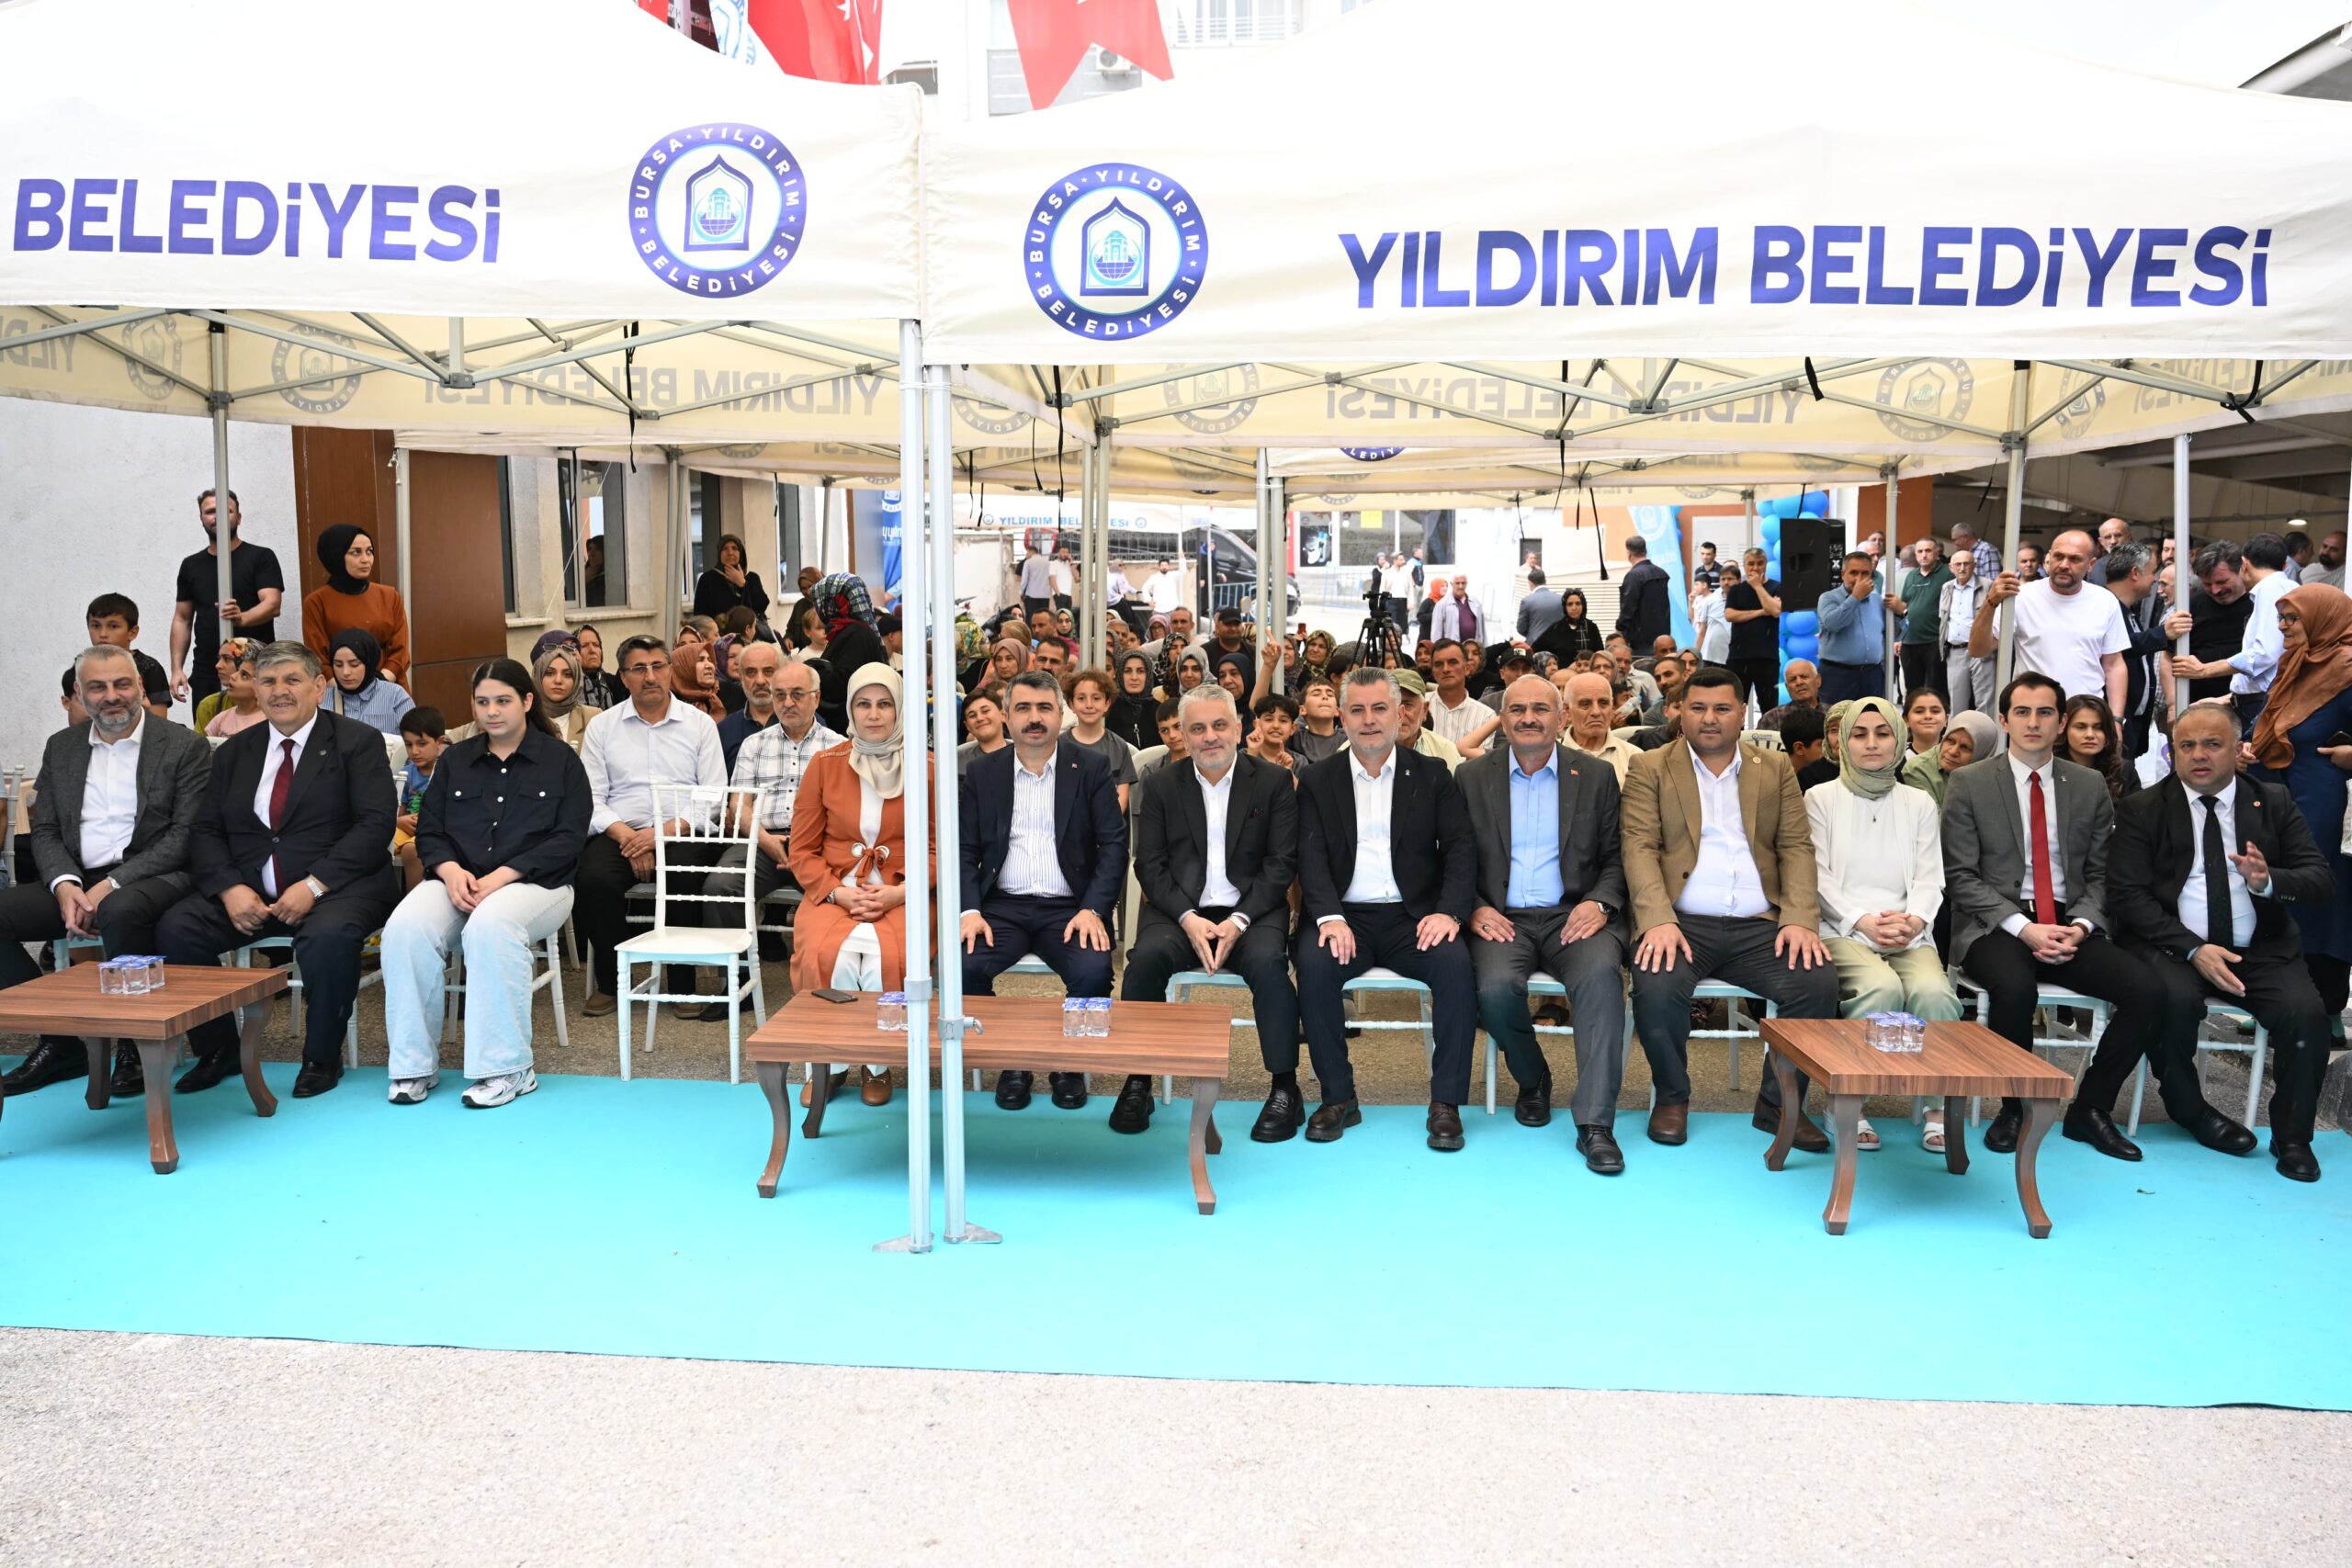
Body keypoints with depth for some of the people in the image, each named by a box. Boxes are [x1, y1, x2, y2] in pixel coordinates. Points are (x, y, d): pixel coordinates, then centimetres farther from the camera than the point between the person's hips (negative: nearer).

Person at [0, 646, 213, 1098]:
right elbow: (44, 832, 11)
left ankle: (136, 1045, -19)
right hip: (77, 879, 6)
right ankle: (58, 1041, -5)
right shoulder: (61, 748, 15)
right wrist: (65, 885, -10)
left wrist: (113, 884, -18)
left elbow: (186, 836, -8)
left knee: (121, 911, -38)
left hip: (152, 876, -5)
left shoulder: (185, 747, -1)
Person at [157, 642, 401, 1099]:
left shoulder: (357, 742, 1)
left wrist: (315, 884, -20)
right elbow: (205, 832, 9)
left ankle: (322, 1057, -12)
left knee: (329, 936, -36)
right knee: (176, 928, -19)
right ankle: (218, 1051, 1)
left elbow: (375, 825, -9)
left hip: (335, 887, -5)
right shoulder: (234, 751, 16)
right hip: (248, 891, 5)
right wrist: (229, 888, -11)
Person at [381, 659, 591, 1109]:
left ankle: (507, 1069, -30)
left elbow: (568, 838, -3)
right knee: (406, 928, -30)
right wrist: (450, 870, -11)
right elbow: (428, 831, 13)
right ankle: (414, 1065, -18)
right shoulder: (455, 760, 19)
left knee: (490, 926, -38)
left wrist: (502, 876, -15)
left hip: (533, 883, -3)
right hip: (457, 881, 4)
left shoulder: (560, 759, 7)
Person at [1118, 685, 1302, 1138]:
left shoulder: (1274, 781, 4)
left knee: (1267, 962, -32)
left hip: (1251, 911, -1)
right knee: (1147, 957, -29)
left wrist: (1239, 921, -15)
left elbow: (1281, 863, -2)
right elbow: (1150, 865, 3)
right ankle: (1137, 1083, -15)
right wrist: (1188, 918, -13)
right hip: (1180, 910, 1)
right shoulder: (1161, 786, 8)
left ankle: (1285, 1088, -17)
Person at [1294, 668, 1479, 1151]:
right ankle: (1338, 1096, -13)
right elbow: (1312, 856, -1)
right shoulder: (1319, 781, 9)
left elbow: (1460, 849, 2)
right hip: (1346, 915, 0)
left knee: (1456, 964, -29)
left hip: (1414, 916, 0)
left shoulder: (1432, 775, 9)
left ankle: (1446, 1102, -16)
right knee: (1314, 964, -30)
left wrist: (1448, 912, -16)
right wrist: (1330, 916, -19)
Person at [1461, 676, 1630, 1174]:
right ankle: (1532, 1079, 3)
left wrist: (1599, 903, -10)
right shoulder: (1473, 777, 9)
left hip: (1573, 916, 0)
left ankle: (1595, 1123, -27)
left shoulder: (1596, 777, 10)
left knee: (1601, 973, -33)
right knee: (1495, 988, -31)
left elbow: (1616, 857, 9)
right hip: (1502, 918, 0)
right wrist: (1474, 908, -9)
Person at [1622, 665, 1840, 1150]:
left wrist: (1801, 919, -9)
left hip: (1760, 925, 2)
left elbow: (1796, 847, 9)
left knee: (1819, 984, -24)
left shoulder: (1776, 769, 17)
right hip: (1682, 922, -2)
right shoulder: (1649, 769, 9)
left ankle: (1780, 1103, -1)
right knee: (1656, 988, -32)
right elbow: (1640, 848, -2)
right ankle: (1672, 1099, -4)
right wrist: (1658, 921, -18)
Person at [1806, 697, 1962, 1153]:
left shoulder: (1920, 802, 18)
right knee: (1880, 987, -35)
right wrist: (1863, 920, -14)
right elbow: (1818, 875, 1)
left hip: (1907, 932, 2)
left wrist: (1914, 919, -13)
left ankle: (1938, 1107, -17)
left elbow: (1930, 878, 9)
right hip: (1842, 929, -2)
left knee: (1933, 991, -31)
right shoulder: (1821, 798, 10)